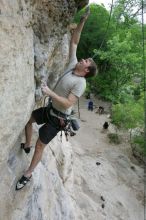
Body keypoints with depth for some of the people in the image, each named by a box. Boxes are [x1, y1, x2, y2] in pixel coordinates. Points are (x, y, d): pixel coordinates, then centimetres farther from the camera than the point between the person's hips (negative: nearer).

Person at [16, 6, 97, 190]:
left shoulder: (80, 83, -23)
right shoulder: (73, 65, -2)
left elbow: (68, 103, -30)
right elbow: (74, 41, 1)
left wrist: (49, 92, -34)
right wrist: (82, 20, -5)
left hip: (58, 117, -8)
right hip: (51, 109, 8)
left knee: (40, 145, -1)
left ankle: (28, 174, 19)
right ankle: (26, 146, 39)